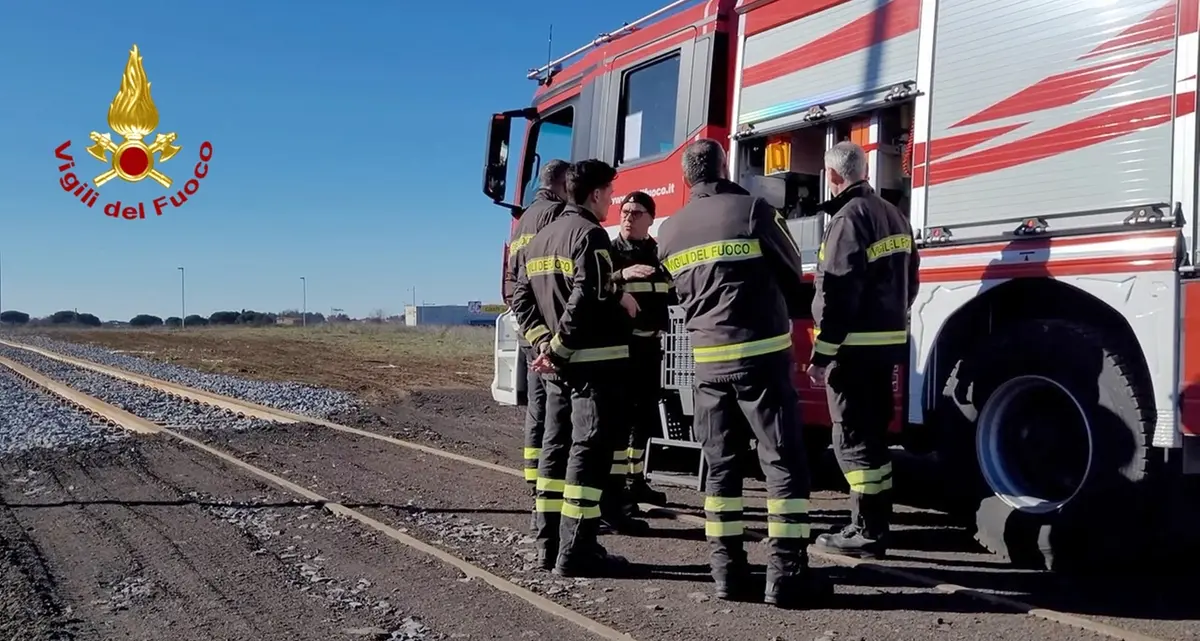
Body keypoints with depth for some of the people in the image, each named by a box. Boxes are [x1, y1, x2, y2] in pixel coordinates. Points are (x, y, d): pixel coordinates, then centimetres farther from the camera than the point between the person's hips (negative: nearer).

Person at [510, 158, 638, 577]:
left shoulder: (538, 240, 16)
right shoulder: (590, 234, -11)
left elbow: (521, 297, 13)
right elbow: (588, 297, -24)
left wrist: (543, 342, 6)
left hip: (558, 367, 9)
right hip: (597, 360, -9)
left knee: (556, 448, 12)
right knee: (589, 452, -6)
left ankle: (550, 544, 17)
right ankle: (576, 554, -5)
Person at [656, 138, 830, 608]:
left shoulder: (669, 232, 9)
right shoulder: (752, 211, -5)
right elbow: (791, 270, 8)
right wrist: (791, 310, 28)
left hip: (708, 360, 5)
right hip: (760, 353, -4)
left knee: (721, 466, 11)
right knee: (784, 464, -1)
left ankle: (728, 570, 11)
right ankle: (786, 574, -3)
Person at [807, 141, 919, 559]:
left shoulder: (849, 217, -13)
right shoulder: (893, 215, 14)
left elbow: (838, 292, -19)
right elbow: (909, 281, 19)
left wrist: (822, 353, -17)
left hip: (855, 345, -9)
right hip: (889, 341, 9)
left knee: (853, 439, -4)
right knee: (874, 436, 13)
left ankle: (865, 532, -1)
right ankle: (875, 526, 19)